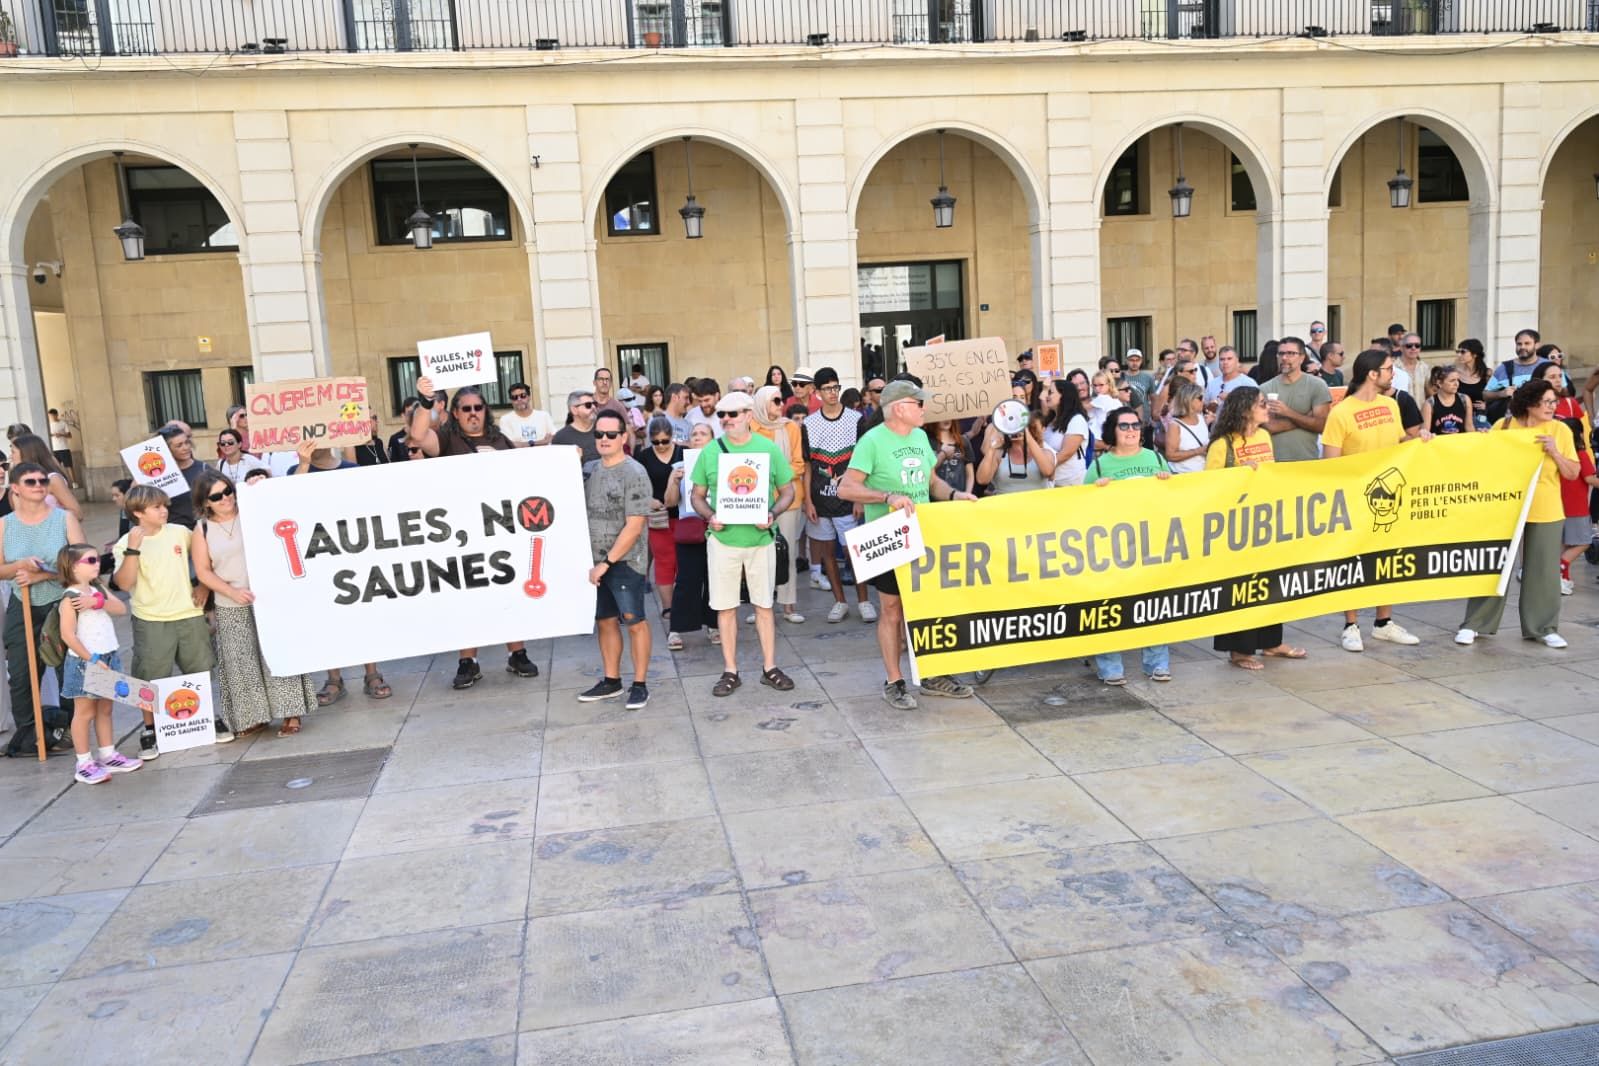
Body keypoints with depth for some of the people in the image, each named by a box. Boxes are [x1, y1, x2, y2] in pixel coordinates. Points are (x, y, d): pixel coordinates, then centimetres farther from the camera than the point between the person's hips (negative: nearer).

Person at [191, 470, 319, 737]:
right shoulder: (202, 530, 4)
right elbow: (203, 571, 1)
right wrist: (232, 592, -12)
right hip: (230, 609, 1)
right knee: (241, 663, 4)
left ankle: (290, 713, 5)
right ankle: (253, 716, 16)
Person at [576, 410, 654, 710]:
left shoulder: (634, 474, -11)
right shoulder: (588, 470, 7)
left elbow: (634, 527, -15)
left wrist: (607, 562, -15)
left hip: (626, 562, -6)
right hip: (595, 562, 6)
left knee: (634, 623, 1)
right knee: (605, 621, 13)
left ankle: (640, 684, 10)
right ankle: (611, 681, 25)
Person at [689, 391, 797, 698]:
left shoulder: (769, 449, 0)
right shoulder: (709, 452, 3)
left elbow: (787, 491, 5)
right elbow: (698, 495, 9)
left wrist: (773, 514, -14)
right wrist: (709, 516, -12)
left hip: (760, 538, -1)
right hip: (723, 539, 1)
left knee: (764, 605, 7)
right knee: (725, 607, 5)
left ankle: (769, 667, 18)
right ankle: (730, 671, 15)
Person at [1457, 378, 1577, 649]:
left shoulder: (1560, 430, 0)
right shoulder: (1505, 426, -1)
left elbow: (1573, 474, 0)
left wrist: (1555, 452, -14)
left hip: (1546, 513, 1)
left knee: (1543, 570, 5)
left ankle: (1543, 627, 17)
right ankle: (1475, 624, 9)